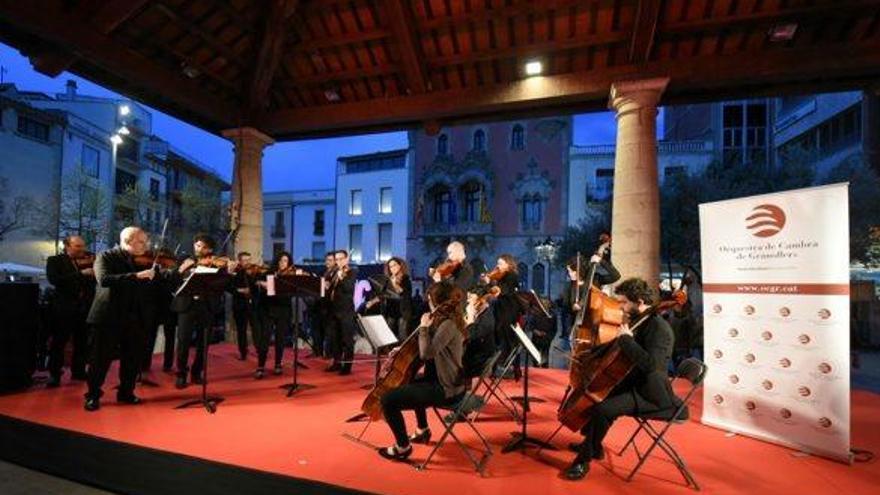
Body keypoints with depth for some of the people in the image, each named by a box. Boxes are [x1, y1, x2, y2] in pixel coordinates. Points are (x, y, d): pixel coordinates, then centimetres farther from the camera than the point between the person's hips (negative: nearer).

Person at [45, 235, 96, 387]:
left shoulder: (89, 260, 9)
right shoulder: (55, 261, 1)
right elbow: (53, 279, -16)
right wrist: (81, 274, -24)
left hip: (85, 306, 3)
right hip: (64, 307, -3)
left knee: (83, 342, 10)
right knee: (59, 341, 3)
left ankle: (78, 371, 21)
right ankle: (54, 374, 12)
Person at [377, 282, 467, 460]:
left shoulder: (448, 325, -23)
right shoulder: (448, 321, 8)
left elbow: (426, 353, -32)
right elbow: (430, 349, 19)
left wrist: (424, 327, -20)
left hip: (445, 389, -11)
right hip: (445, 381, 11)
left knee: (388, 400, -13)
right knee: (413, 383, 37)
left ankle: (402, 447, 5)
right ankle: (422, 430, 47)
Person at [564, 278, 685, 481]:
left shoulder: (660, 328, -22)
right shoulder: (640, 322, 7)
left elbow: (650, 364, -38)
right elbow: (619, 352, 22)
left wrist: (626, 338, -29)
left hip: (649, 394, -11)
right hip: (634, 384, 11)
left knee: (602, 409, -26)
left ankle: (585, 458, -3)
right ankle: (592, 445, 35)